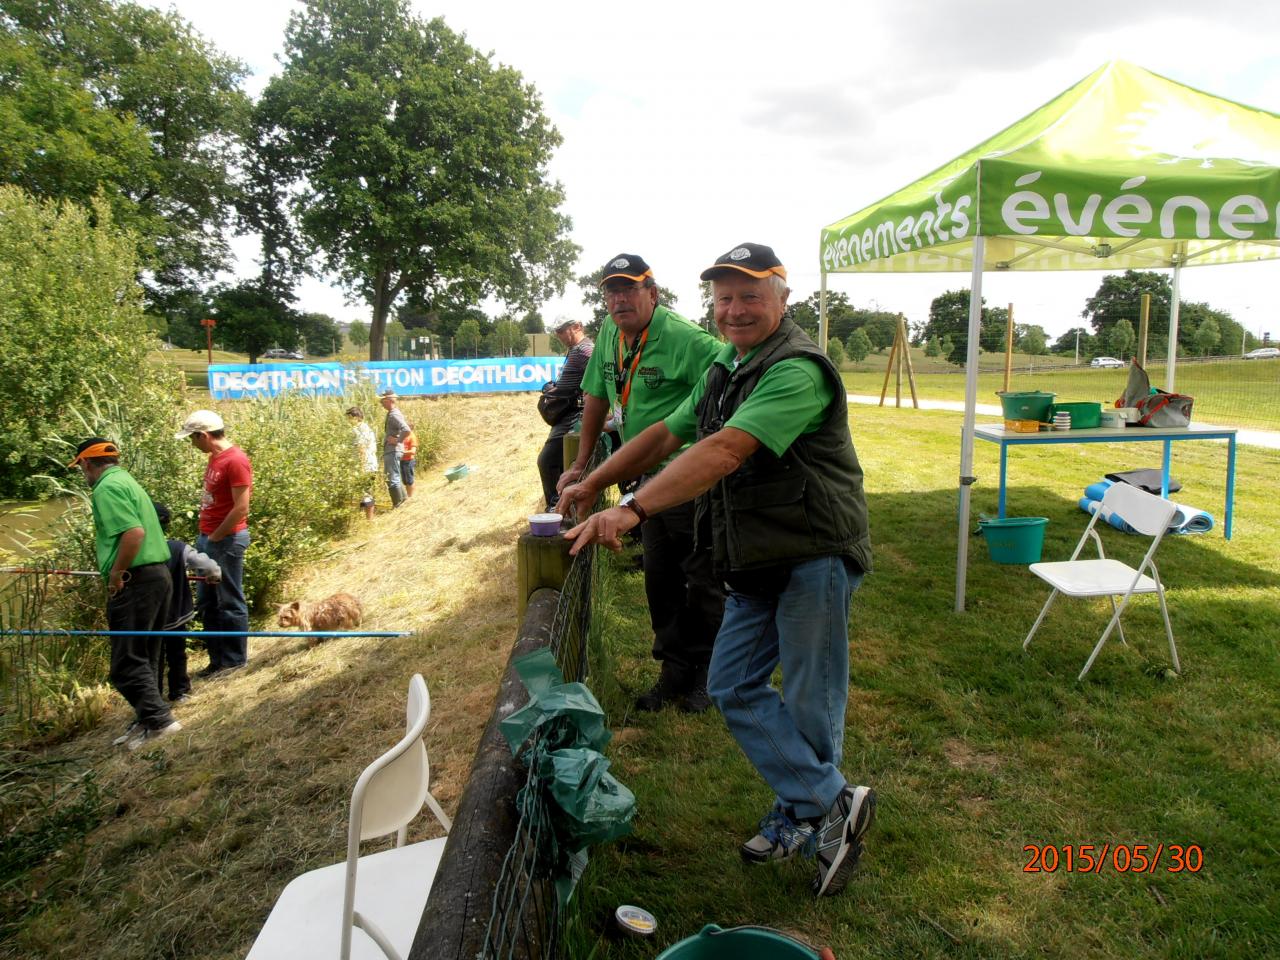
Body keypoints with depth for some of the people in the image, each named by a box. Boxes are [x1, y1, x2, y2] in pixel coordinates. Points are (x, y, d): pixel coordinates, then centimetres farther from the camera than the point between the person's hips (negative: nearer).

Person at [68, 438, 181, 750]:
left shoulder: (107, 487, -10)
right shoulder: (126, 481, 19)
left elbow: (134, 532, -24)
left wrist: (115, 575, -15)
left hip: (135, 581, -10)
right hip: (158, 574, 10)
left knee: (126, 662, -3)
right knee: (143, 658, 16)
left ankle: (158, 719, -6)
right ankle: (146, 722, 22)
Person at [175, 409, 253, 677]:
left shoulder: (235, 461, -18)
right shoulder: (214, 458, 11)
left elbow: (241, 508, -21)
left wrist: (215, 537, -13)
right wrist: (205, 535, 11)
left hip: (226, 541, -10)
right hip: (207, 538, 10)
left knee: (230, 602, 2)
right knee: (206, 602, 15)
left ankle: (235, 660, 14)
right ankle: (217, 659, 25)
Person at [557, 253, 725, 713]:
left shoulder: (686, 341, -19)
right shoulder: (610, 334, 6)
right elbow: (596, 398, 16)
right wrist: (580, 464, 17)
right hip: (648, 478, 8)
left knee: (703, 579, 3)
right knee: (660, 579, 13)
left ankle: (707, 672, 21)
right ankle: (674, 670, 27)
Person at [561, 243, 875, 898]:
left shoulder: (796, 369, -19)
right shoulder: (723, 369, 13)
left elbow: (723, 452, -31)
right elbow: (665, 435, 17)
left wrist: (631, 511, -37)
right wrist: (591, 486, 9)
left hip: (814, 555, -9)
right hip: (755, 564, 9)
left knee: (809, 701, 3)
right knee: (734, 688, 9)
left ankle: (806, 814, 25)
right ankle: (829, 803, 19)